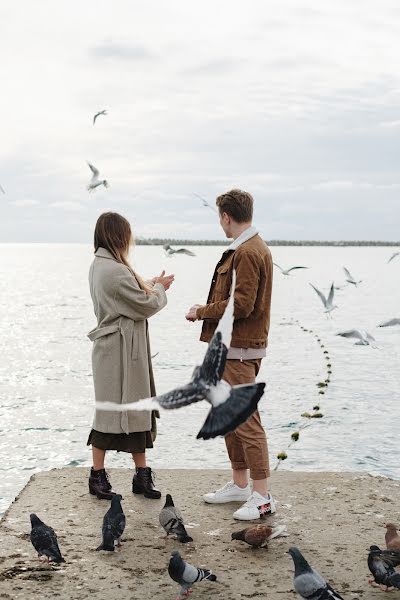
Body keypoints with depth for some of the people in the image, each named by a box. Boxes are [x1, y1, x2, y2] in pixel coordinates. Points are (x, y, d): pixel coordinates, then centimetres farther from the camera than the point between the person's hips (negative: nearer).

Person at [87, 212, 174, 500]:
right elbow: (147, 306, -13)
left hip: (128, 349, 10)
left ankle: (142, 474, 18)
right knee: (112, 410, 0)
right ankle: (98, 476, 12)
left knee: (138, 410, 12)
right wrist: (160, 288, 4)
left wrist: (150, 285, 11)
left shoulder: (99, 265, 12)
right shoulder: (115, 271, -20)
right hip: (120, 351, -10)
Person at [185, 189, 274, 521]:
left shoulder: (247, 252, -17)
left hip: (240, 350, -11)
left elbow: (241, 304, -22)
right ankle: (240, 484, 27)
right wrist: (207, 310, 11)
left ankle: (262, 496, -2)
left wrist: (202, 312, -10)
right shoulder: (253, 248, 16)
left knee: (245, 420, -7)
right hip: (231, 347, 11)